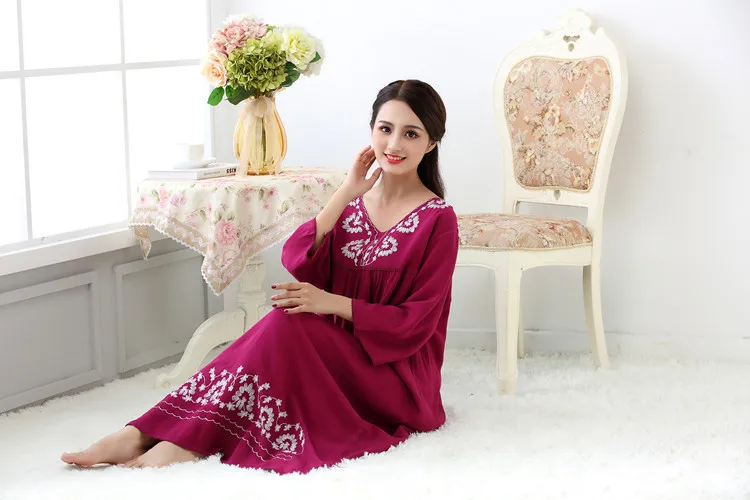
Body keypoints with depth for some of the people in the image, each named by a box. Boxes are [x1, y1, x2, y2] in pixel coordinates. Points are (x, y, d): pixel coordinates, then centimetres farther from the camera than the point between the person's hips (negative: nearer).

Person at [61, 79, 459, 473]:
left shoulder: (437, 219, -7)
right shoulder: (355, 200, 10)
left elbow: (418, 320, -12)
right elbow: (296, 262, -6)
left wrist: (331, 302, -20)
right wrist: (345, 195, -13)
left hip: (398, 373, -5)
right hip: (339, 355, 5)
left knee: (286, 324, -29)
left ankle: (192, 441, -31)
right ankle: (140, 435, -33)